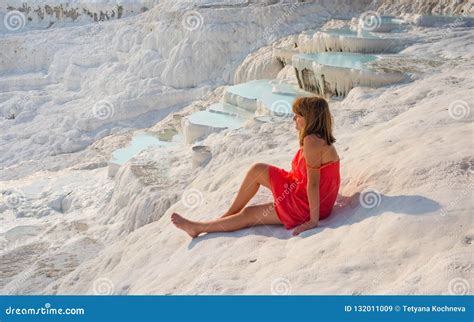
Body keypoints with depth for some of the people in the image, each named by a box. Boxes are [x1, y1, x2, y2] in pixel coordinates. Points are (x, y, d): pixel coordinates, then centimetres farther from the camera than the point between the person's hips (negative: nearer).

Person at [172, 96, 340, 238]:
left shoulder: (312, 141, -25)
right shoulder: (319, 139, 6)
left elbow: (313, 183, -26)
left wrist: (314, 220, -25)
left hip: (306, 205, -9)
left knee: (249, 214, 0)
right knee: (258, 170, 7)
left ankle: (199, 227, 15)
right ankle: (228, 216, 19)